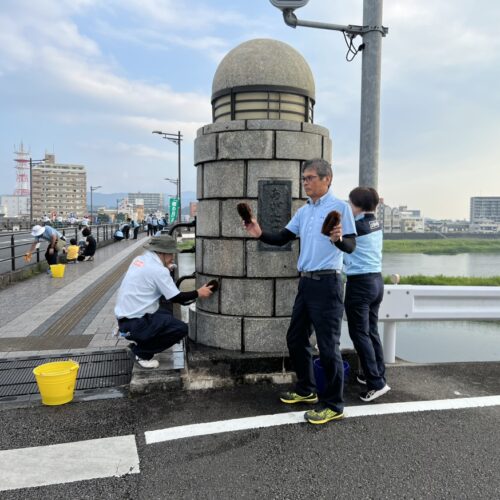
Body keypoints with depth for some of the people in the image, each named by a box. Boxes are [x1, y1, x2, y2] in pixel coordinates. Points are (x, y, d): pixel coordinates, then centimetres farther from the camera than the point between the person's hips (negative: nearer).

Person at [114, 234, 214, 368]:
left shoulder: (140, 259, 7)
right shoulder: (158, 269, -17)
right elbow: (175, 297, -13)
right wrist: (198, 293, -1)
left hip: (124, 315, 9)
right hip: (134, 323, -9)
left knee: (167, 313, 24)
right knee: (181, 328, -9)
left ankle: (141, 344, 15)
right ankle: (142, 352, 0)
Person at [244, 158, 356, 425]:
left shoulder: (340, 207, -8)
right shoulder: (303, 211, 13)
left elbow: (350, 246, -14)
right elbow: (282, 238, 11)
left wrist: (338, 239, -36)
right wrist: (260, 234, -6)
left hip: (327, 283, -8)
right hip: (306, 282, 8)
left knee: (328, 346, -2)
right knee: (295, 339, 16)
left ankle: (334, 405, 13)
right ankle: (306, 390, 34)